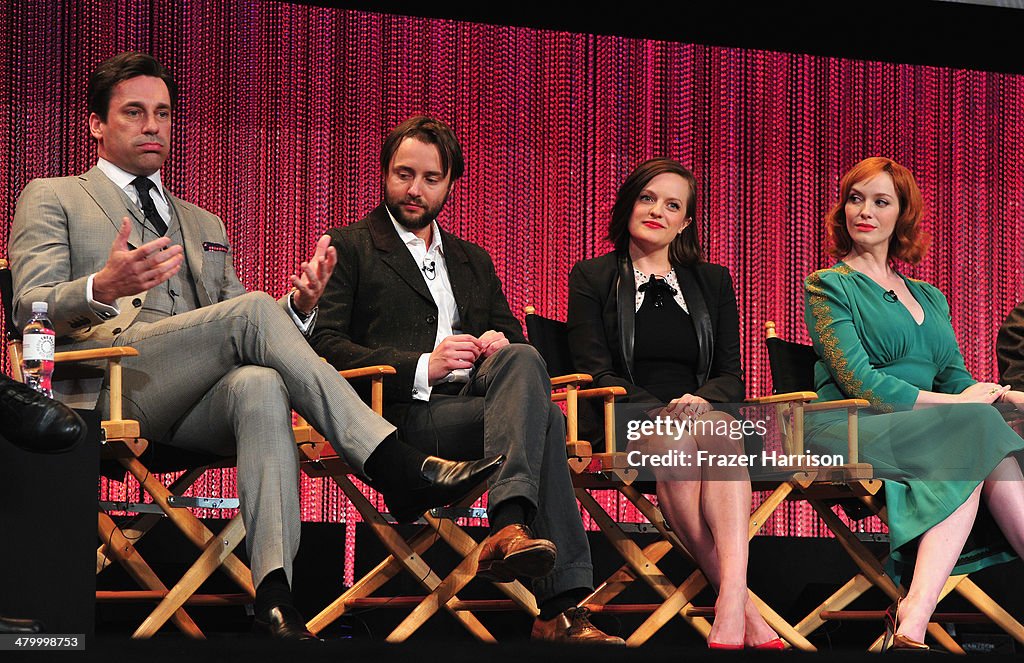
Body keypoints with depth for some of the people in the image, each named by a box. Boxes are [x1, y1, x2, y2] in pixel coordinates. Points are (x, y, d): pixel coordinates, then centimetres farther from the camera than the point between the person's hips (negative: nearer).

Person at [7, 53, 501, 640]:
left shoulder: (204, 225, 34)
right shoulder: (53, 199, 19)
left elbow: (243, 341, 25)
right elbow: (30, 308, 2)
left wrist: (299, 307, 2)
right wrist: (102, 288, -21)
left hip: (196, 406, 4)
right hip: (102, 387, -4)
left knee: (261, 384, -34)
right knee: (253, 310, -28)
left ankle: (275, 593, -47)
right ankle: (401, 470, -33)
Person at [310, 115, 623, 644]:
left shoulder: (473, 260, 31)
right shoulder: (349, 248, 13)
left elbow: (514, 337, 25)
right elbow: (324, 344, -2)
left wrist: (501, 343, -3)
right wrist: (421, 366, -15)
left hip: (476, 395, 5)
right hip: (406, 414, -5)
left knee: (520, 360, -33)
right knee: (542, 419, -30)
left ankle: (509, 528, -47)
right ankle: (560, 607, -42)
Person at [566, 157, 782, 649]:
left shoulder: (713, 282, 21)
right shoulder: (593, 278, 13)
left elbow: (732, 377, 14)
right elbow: (594, 371, 2)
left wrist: (701, 400, -11)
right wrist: (664, 408, -14)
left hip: (703, 412, 2)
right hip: (625, 422, -2)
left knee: (722, 430, -36)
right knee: (675, 437, -38)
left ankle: (730, 604, -54)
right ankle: (743, 606, -44)